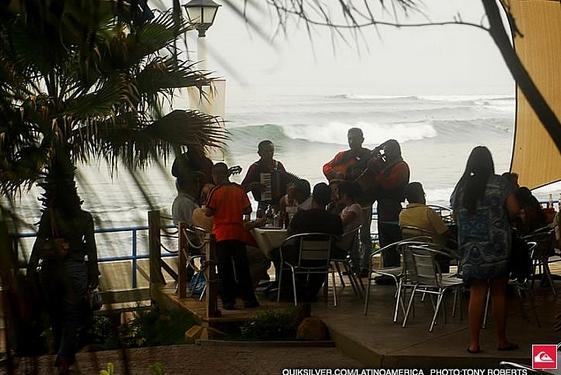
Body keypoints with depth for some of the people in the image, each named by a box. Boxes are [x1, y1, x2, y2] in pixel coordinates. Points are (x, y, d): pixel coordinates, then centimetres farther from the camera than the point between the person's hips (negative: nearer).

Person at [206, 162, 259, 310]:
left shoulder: (215, 191, -7)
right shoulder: (239, 189, 3)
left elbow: (208, 213, -8)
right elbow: (248, 210, 3)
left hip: (221, 235, -3)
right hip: (239, 233, 3)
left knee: (225, 269, 3)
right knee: (242, 266, 9)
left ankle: (228, 300, 2)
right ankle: (248, 298, 10)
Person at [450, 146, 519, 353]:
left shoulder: (461, 186, 4)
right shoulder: (499, 183, -5)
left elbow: (456, 215, 11)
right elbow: (514, 209, -10)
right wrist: (501, 219, 9)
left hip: (471, 248, 3)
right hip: (497, 245, -2)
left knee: (476, 293, 5)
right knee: (499, 293, 7)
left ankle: (474, 342, 5)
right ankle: (502, 340, 16)